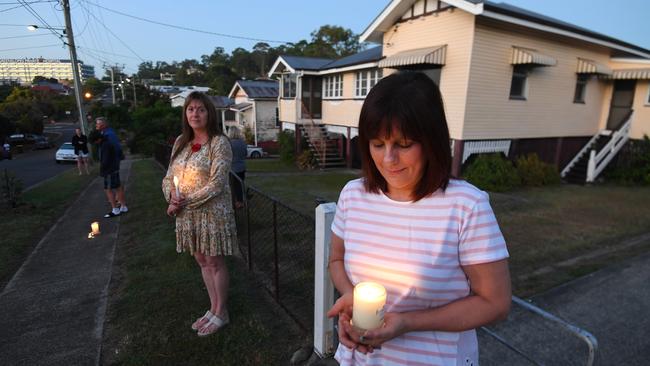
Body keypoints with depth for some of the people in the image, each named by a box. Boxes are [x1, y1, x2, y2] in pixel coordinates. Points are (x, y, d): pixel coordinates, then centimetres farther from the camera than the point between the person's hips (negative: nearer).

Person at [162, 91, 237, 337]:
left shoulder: (219, 143, -12)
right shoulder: (181, 142, 8)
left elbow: (217, 183, -19)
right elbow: (169, 177, 11)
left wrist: (186, 202, -17)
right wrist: (172, 196, -9)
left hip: (212, 212, -6)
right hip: (187, 214, 6)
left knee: (215, 263, 6)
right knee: (202, 262, 16)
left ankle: (221, 313, 25)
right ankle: (213, 308, 34)